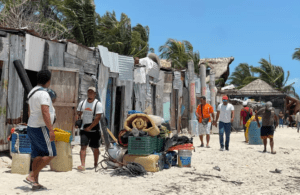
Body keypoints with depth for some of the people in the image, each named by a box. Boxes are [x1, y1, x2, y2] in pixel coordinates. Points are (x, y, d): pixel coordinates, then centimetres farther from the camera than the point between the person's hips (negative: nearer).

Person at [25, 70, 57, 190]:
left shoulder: (32, 92, 13)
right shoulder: (43, 94, -17)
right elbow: (45, 113, -25)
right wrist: (51, 130, -25)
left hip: (31, 127, 9)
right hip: (41, 128, -9)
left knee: (37, 156, 10)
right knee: (50, 154, -2)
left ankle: (35, 183, 11)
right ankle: (31, 176, -4)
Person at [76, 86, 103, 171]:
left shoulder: (98, 104, -7)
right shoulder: (82, 103, 8)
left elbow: (98, 118, -14)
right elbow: (78, 114, 15)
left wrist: (90, 128, -17)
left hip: (94, 129, -3)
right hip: (84, 129, 3)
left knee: (95, 148, 8)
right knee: (83, 146, -10)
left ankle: (95, 164, 26)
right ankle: (83, 165, -14)